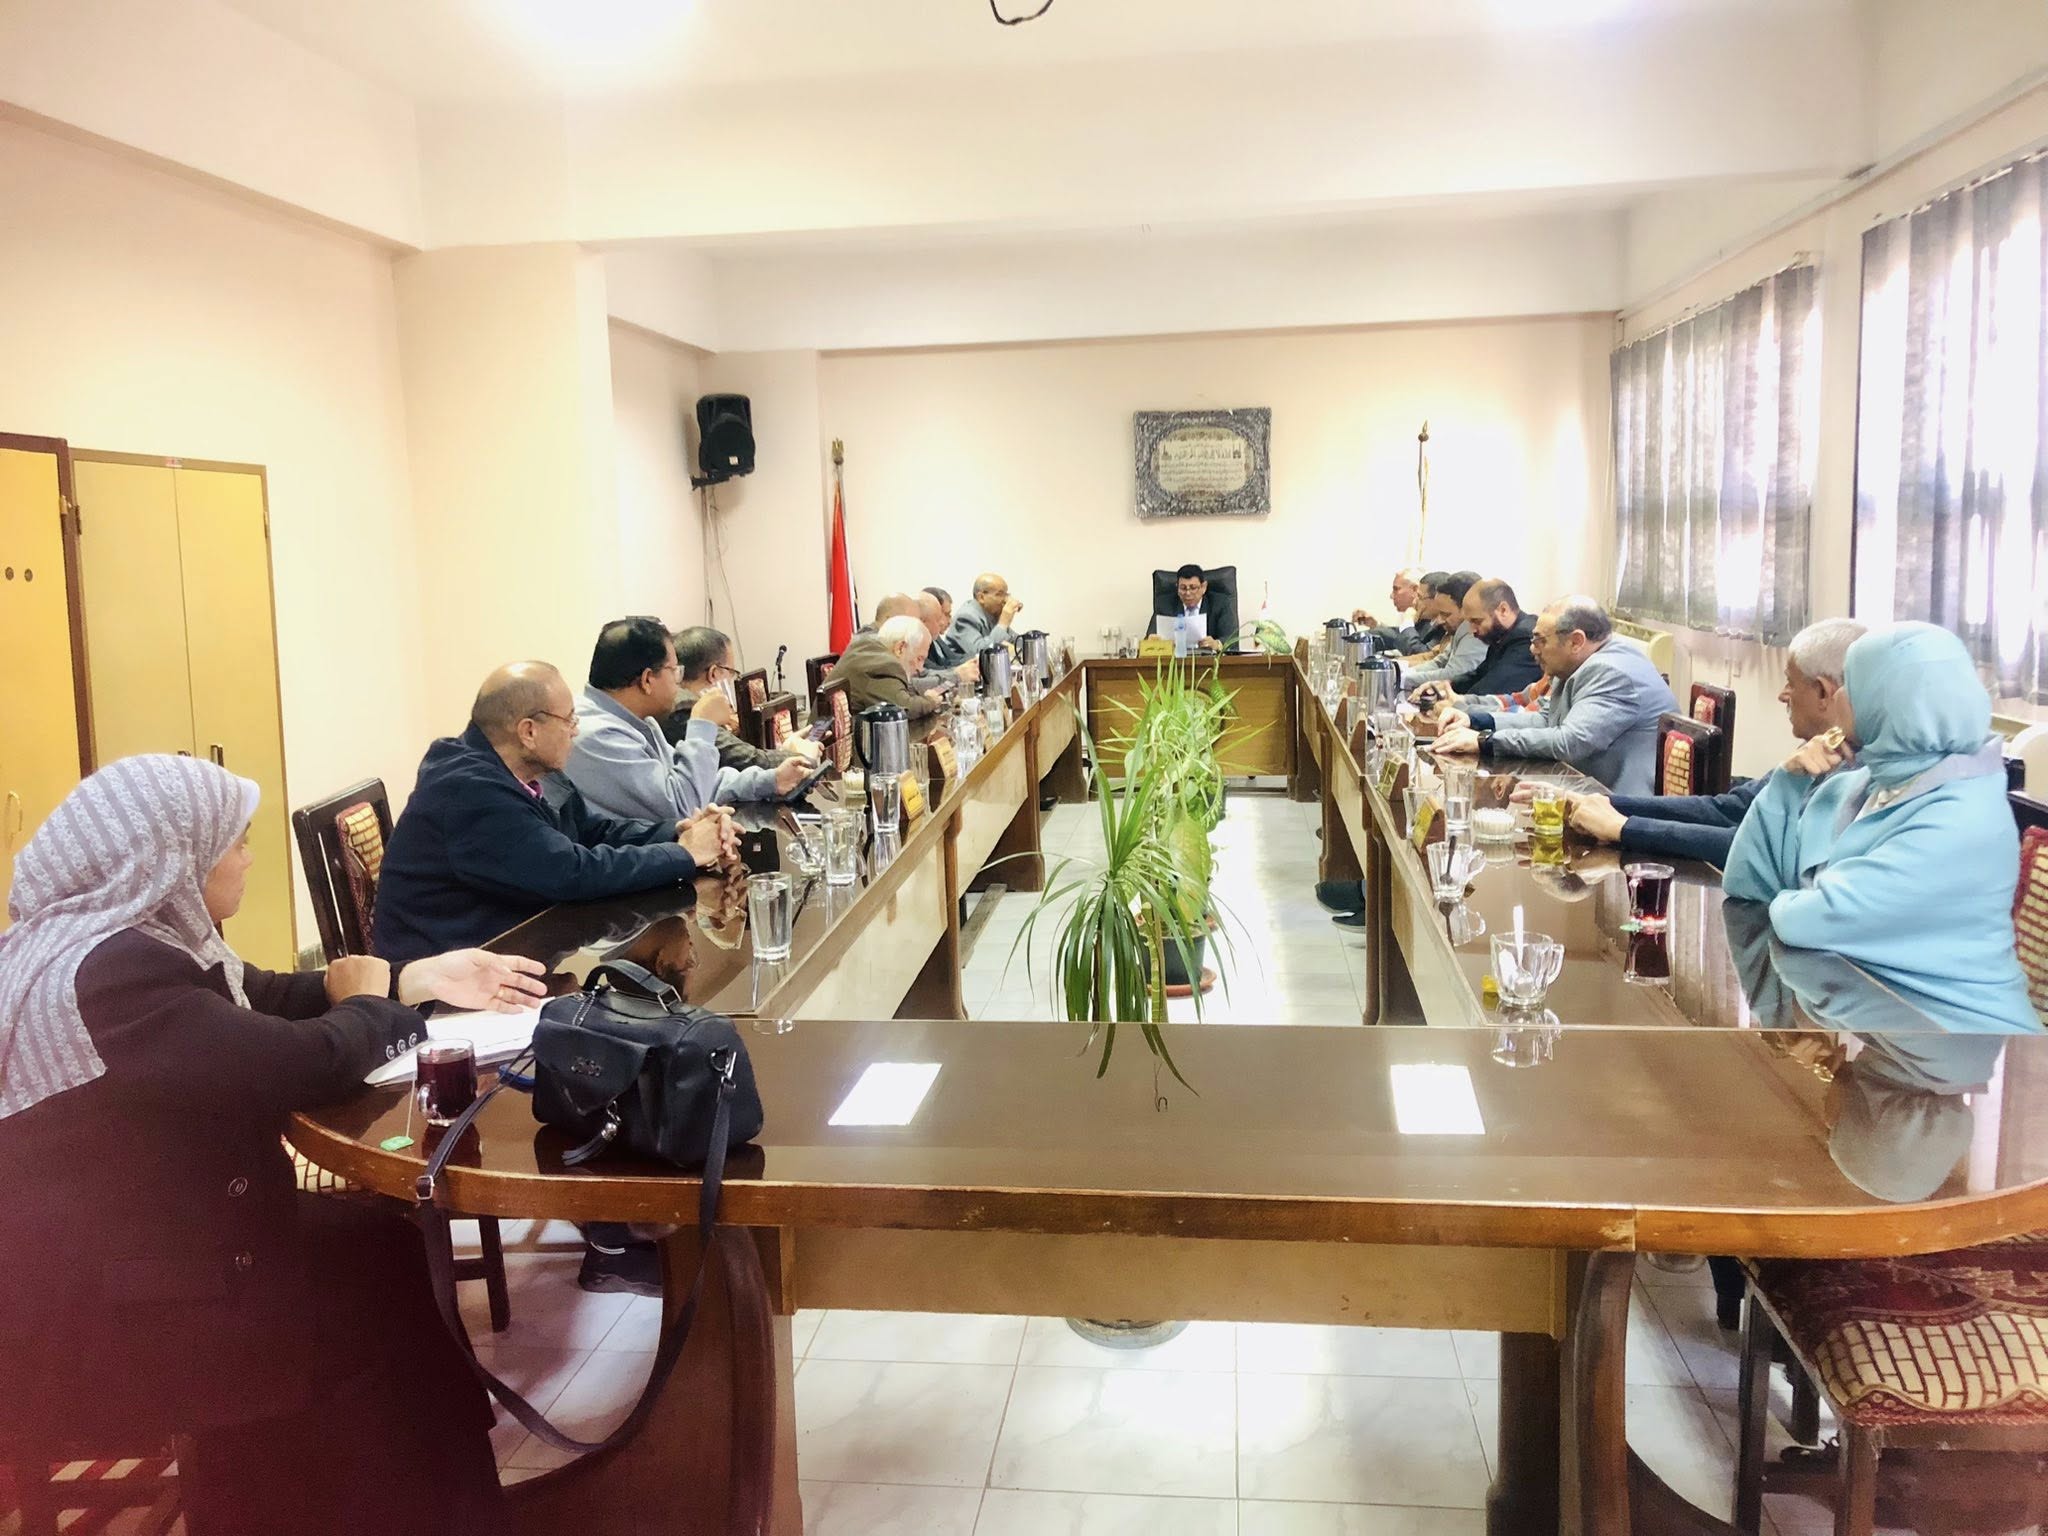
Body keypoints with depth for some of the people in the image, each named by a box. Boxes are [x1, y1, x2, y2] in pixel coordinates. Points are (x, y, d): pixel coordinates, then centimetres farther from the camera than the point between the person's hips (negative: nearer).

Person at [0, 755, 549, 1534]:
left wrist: (418, 979, 5)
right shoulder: (109, 971, -28)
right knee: (383, 1296, -4)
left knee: (386, 1242, 5)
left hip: (133, 1245, 10)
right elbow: (310, 1062, -28)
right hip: (91, 1315, -10)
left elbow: (271, 1001, 15)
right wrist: (365, 1003, -6)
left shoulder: (132, 938, 4)